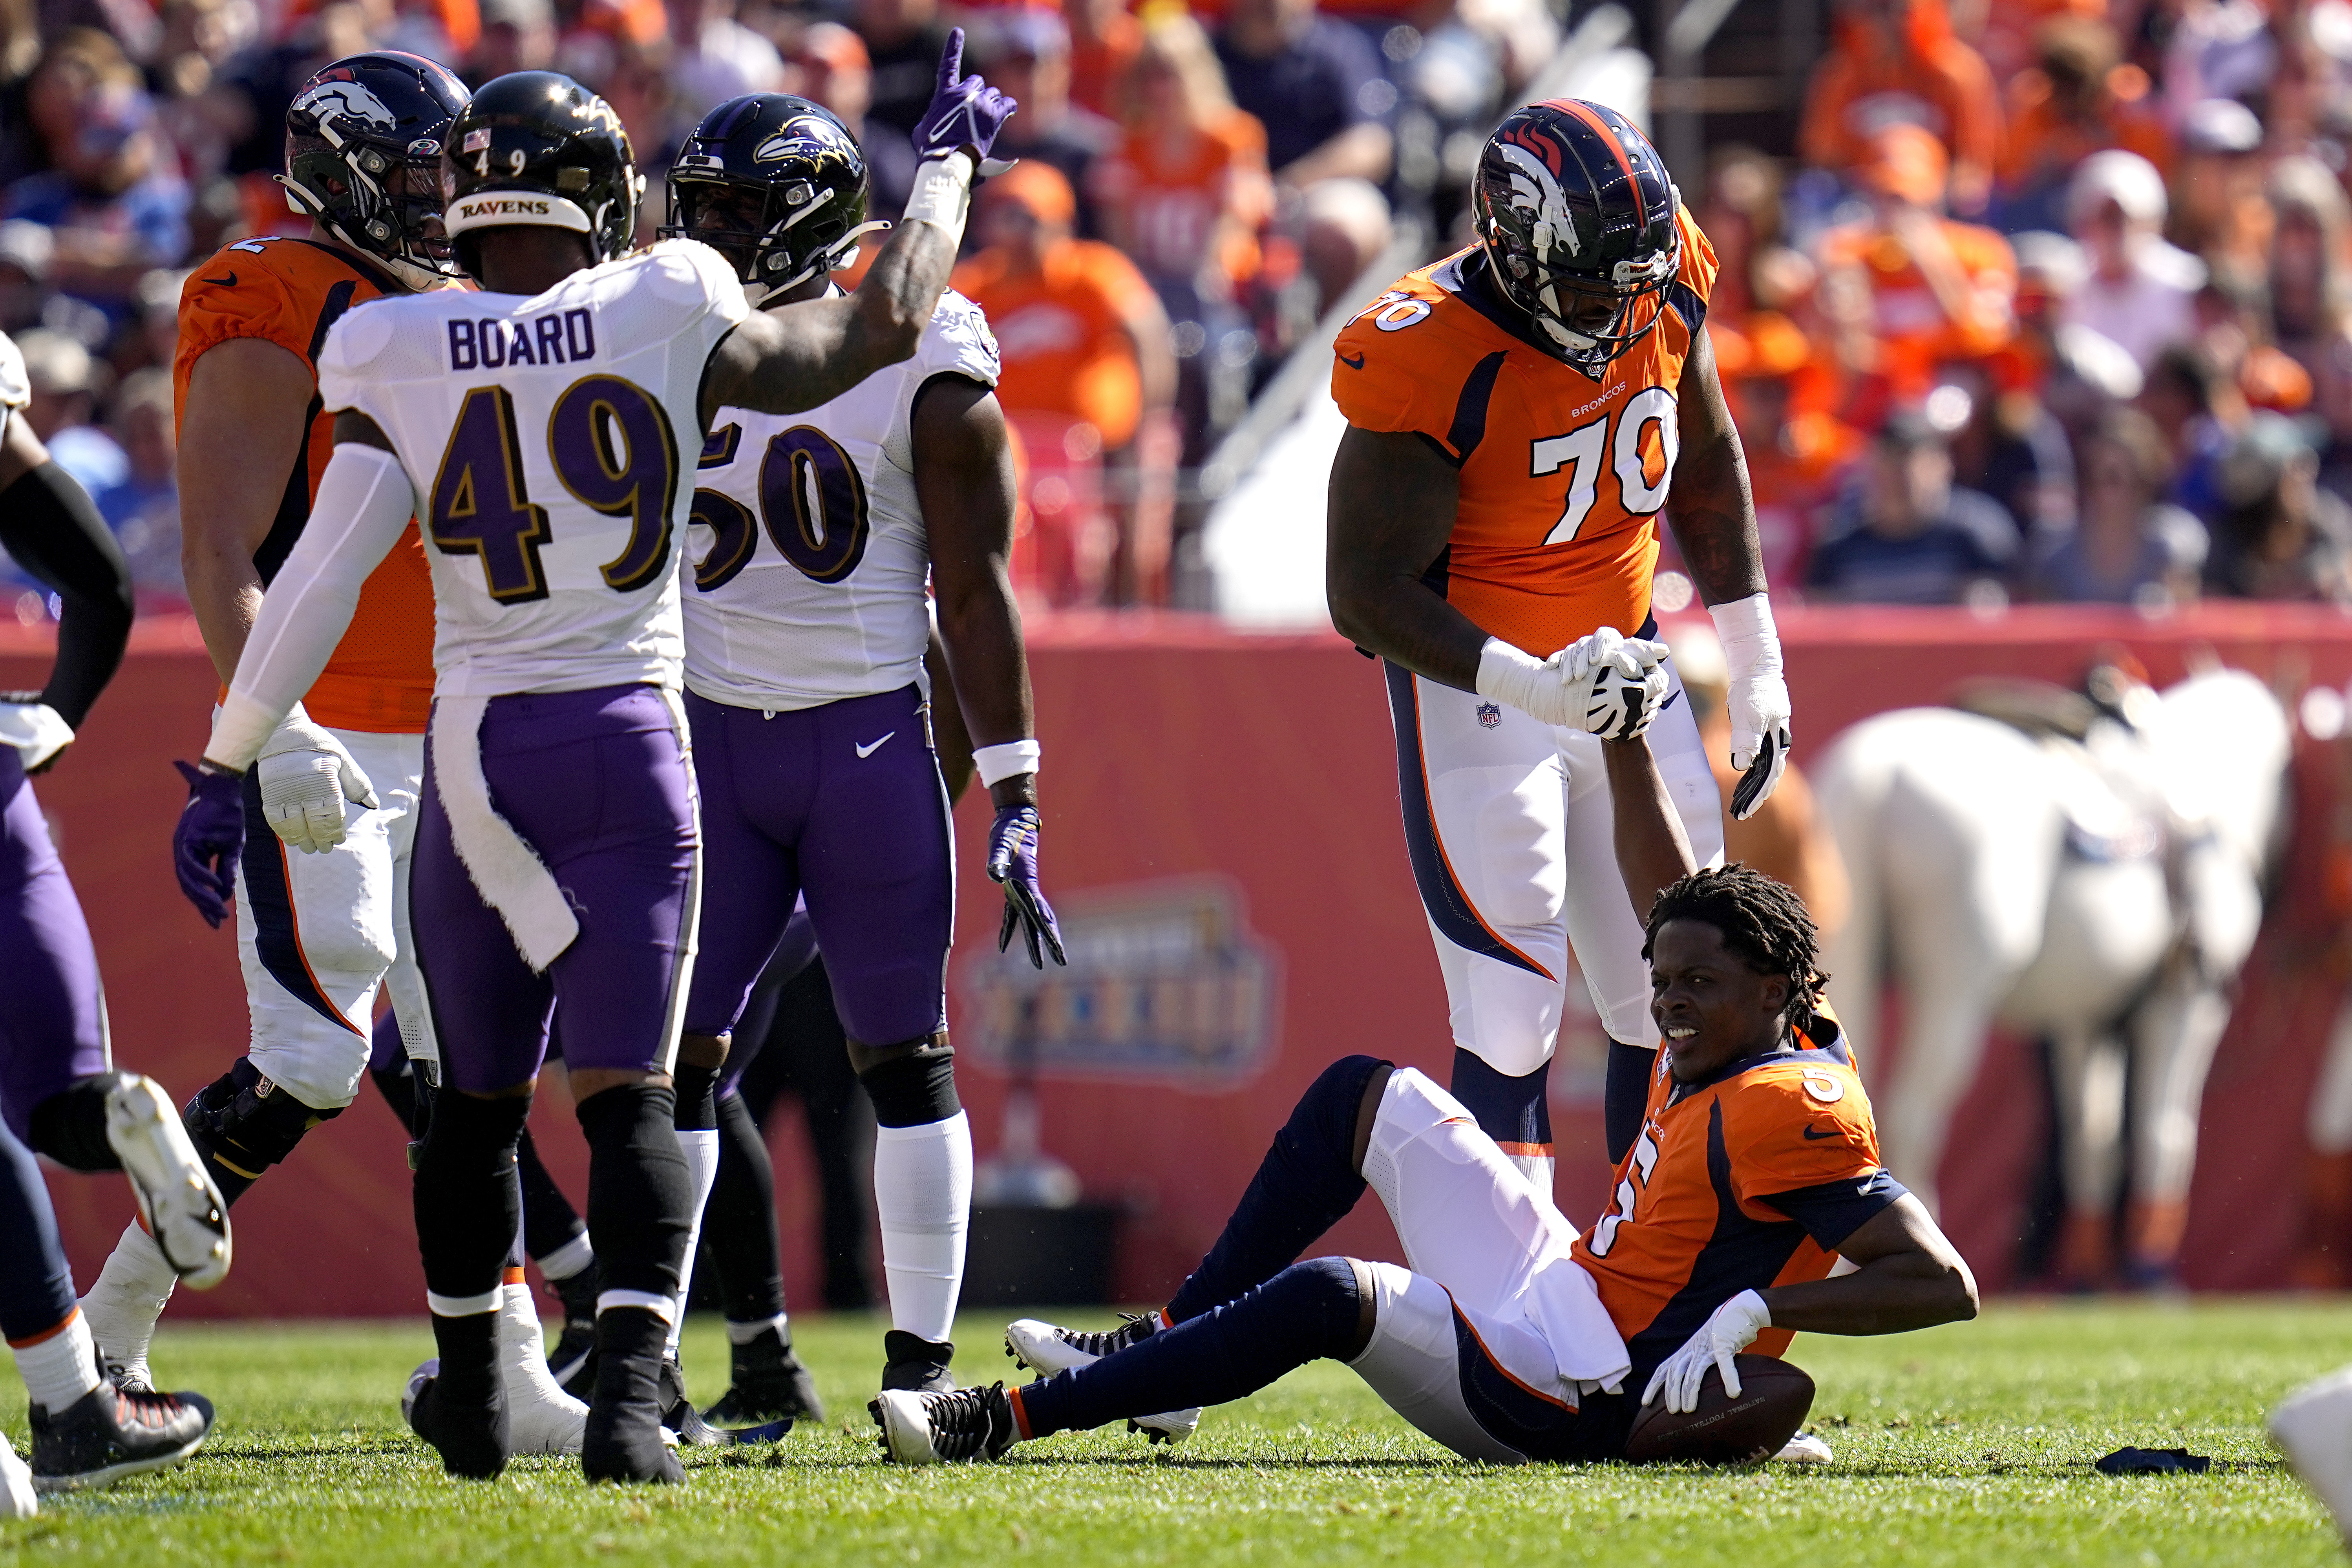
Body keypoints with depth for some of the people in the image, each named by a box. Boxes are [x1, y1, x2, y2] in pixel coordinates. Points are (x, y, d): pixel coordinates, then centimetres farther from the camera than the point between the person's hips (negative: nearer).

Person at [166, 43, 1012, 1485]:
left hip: (474, 755, 1)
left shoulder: (400, 364, -5)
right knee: (630, 1095, -2)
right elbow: (882, 326, 7)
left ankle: (472, 1389, 31)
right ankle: (632, 1389, -20)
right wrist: (952, 160, 22)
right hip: (629, 744, -1)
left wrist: (226, 767, 2)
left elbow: (321, 581, -6)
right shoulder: (669, 327, -4)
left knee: (477, 1094, 17)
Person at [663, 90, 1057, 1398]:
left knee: (905, 1059, 1)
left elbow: (975, 600, -3)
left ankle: (924, 1360, 8)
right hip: (706, 736, 3)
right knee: (677, 1055, -2)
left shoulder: (919, 371, -6)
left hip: (869, 737, -3)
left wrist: (1014, 809, -7)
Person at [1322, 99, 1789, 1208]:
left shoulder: (1663, 288, -7)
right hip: (1477, 688, -6)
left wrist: (1756, 668, 14)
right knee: (1511, 1021, -10)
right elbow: (1369, 595, -22)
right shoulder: (1431, 361, -26)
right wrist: (1532, 688, -32)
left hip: (1623, 667, 6)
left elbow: (1703, 468, 12)